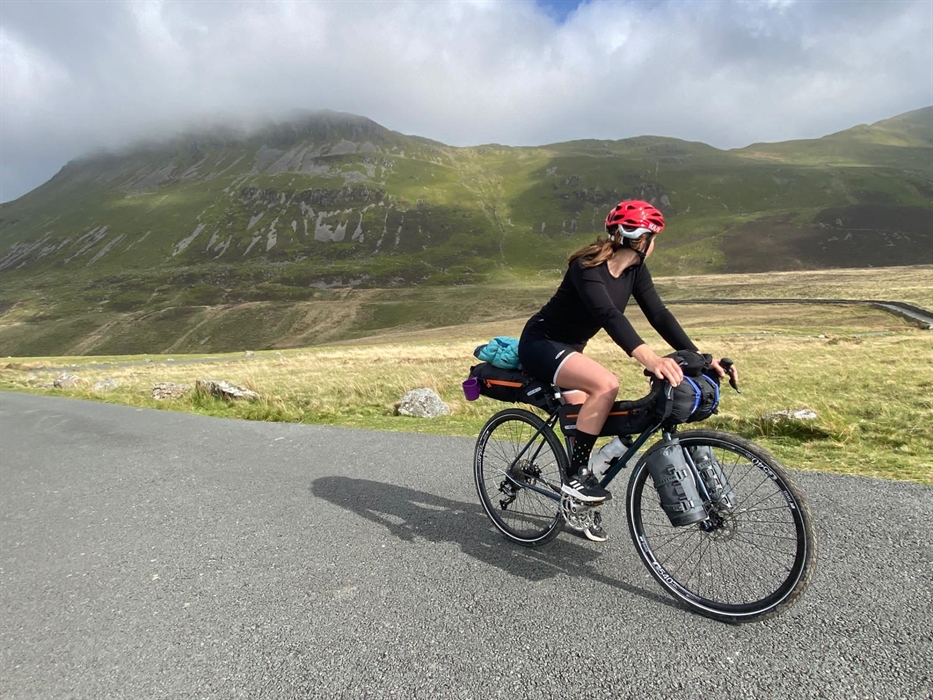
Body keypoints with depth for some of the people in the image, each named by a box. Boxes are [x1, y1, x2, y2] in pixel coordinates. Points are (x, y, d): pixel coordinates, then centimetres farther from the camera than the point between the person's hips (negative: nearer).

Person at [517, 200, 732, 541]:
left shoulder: (635, 270, -4)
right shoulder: (586, 266, -27)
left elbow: (659, 314, -9)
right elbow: (608, 314, -42)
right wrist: (648, 357, -56)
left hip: (569, 347, 8)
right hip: (540, 343, -8)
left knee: (582, 423, 10)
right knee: (606, 384, -31)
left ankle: (583, 504, 28)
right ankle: (576, 476, -19)